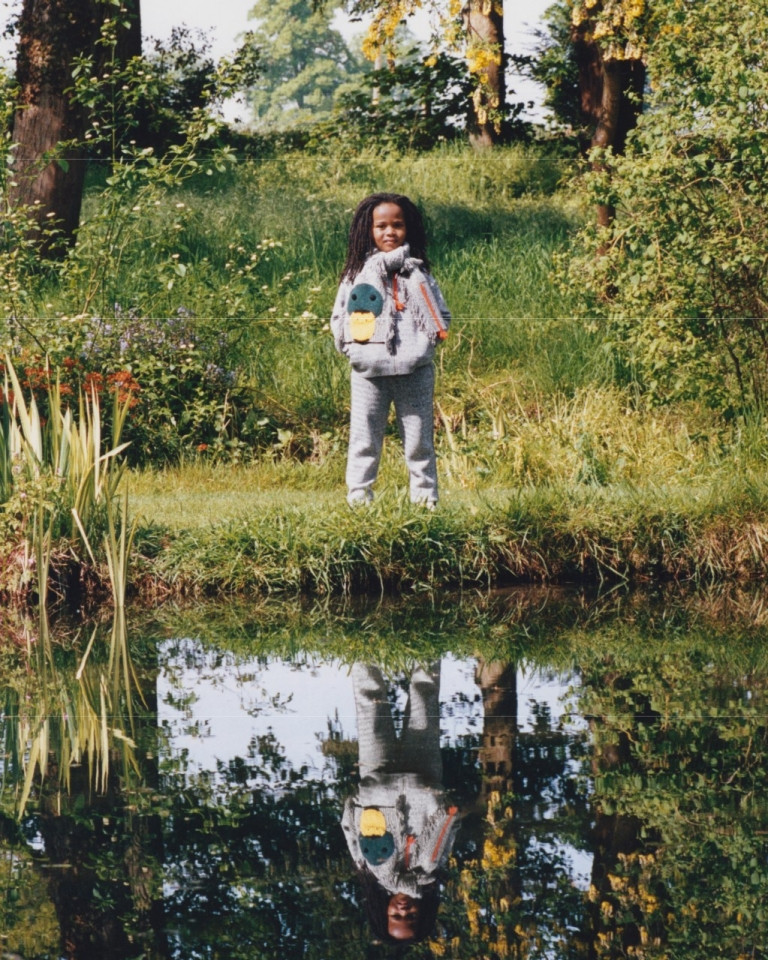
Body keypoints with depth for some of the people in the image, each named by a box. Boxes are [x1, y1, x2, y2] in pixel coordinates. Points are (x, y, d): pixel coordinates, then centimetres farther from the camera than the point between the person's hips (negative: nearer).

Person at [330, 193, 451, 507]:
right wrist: (353, 347, -5)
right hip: (368, 372, 0)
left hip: (414, 372, 0)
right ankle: (358, 500, 6)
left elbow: (442, 316, 12)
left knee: (419, 440, 5)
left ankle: (425, 499, 10)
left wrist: (424, 343, -4)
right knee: (364, 441, 3)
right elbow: (339, 320, 9)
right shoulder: (358, 272, 8)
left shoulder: (418, 272, 10)